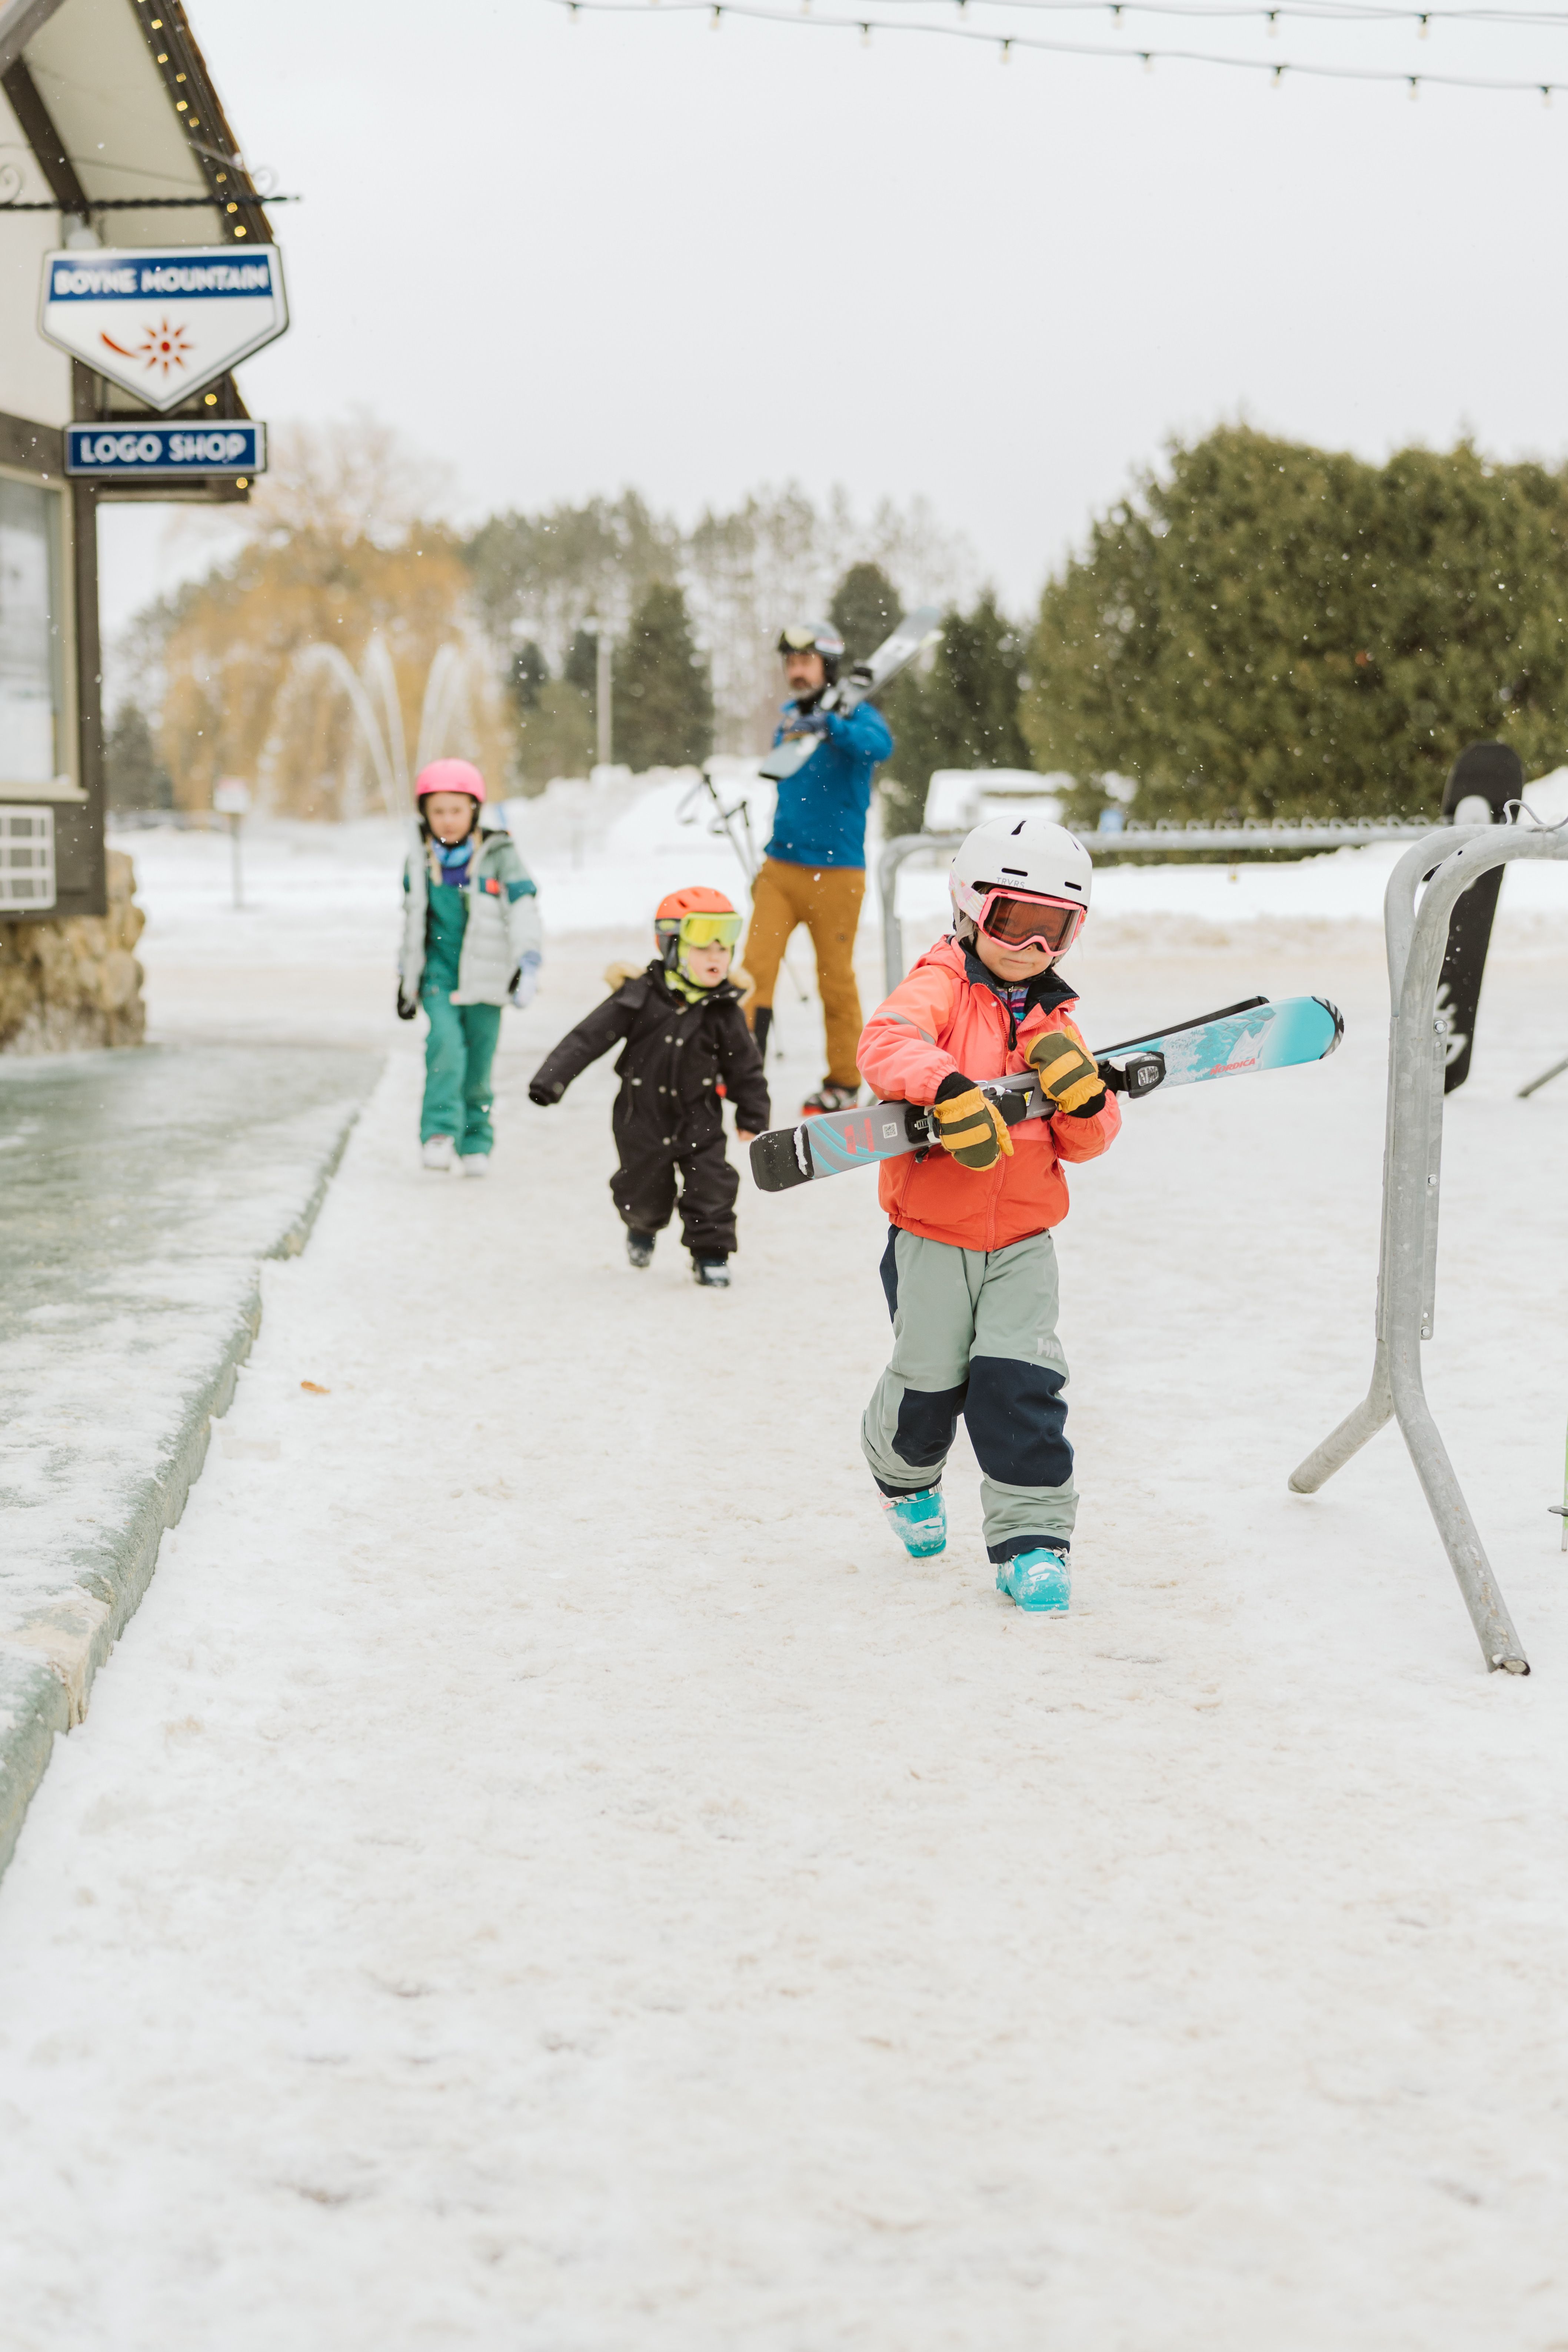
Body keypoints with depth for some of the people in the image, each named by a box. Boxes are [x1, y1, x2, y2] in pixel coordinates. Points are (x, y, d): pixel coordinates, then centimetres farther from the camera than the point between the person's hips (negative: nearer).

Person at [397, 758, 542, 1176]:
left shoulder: (499, 856, -4)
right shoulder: (419, 860, 5)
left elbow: (524, 910, -9)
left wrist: (527, 964, -21)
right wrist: (406, 977, 21)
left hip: (484, 976, -1)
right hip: (439, 972, 1)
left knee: (479, 1057, 3)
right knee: (446, 1042, -21)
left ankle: (476, 1143, 18)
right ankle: (439, 1133, -19)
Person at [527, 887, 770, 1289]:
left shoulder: (724, 1011, -8)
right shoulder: (640, 996, -15)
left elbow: (745, 1067, 2)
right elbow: (590, 1037, -14)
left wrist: (752, 1118, 4)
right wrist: (551, 1079, -19)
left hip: (699, 1118, 1)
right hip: (643, 1117, -1)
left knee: (711, 1185, -8)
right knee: (644, 1193, 13)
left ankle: (711, 1253, 10)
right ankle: (643, 1226, 47)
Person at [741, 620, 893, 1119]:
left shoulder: (855, 716, -5)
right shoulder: (788, 720, 13)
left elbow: (879, 744, -30)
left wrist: (829, 726, -45)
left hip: (836, 871, -5)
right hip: (780, 867, 5)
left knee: (836, 979, 3)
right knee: (756, 964, -10)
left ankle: (844, 1083, 15)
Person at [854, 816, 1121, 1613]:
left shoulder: (1052, 1021, 9)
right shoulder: (940, 987, -7)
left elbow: (1086, 1142, 8)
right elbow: (885, 1042, -29)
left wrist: (1084, 1098, -13)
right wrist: (949, 1087, -44)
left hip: (1023, 1236, 3)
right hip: (931, 1231, -3)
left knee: (1019, 1379, -9)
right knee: (931, 1382, 6)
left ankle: (1031, 1537, 0)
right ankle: (905, 1474, 39)